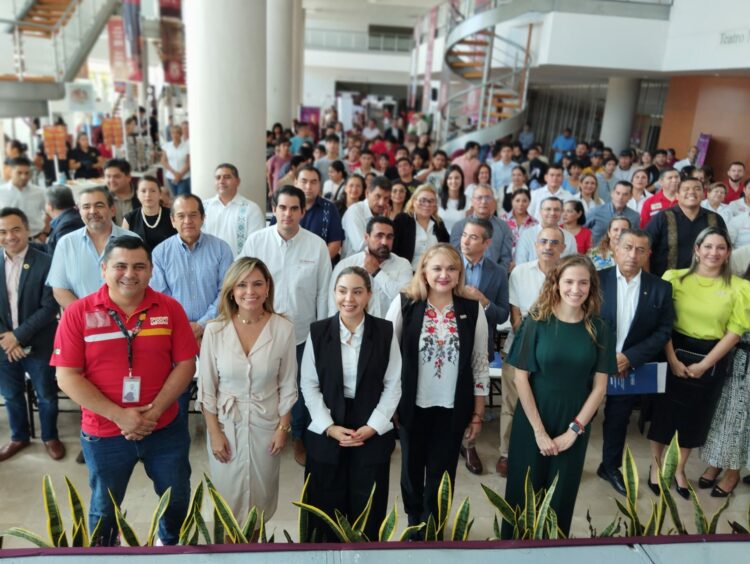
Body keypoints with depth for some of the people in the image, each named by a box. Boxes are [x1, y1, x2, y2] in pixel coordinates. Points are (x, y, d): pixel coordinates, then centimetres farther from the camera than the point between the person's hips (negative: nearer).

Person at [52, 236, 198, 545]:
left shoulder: (170, 308, -7)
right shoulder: (77, 313, -11)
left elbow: (185, 364, -7)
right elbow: (67, 377, -12)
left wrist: (154, 412, -17)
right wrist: (119, 416, -19)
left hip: (165, 429, 1)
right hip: (104, 433, -1)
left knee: (177, 500, 19)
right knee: (104, 510, 22)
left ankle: (172, 545, 50)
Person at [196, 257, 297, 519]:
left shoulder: (283, 328, -13)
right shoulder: (214, 329, -13)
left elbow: (287, 385, -4)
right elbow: (206, 387, -5)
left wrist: (283, 428, -2)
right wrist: (214, 432, -5)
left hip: (266, 424, 0)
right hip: (225, 424, 0)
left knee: (261, 492, 17)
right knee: (227, 492, 16)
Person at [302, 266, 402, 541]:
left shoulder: (385, 331, -3)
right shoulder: (317, 332, -2)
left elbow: (393, 385, -1)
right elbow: (309, 385, -1)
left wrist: (372, 427, -10)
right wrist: (329, 427, -10)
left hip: (373, 435, 0)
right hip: (326, 435, 1)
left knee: (367, 512, 10)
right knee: (326, 510, 11)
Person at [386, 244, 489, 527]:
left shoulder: (473, 309, -6)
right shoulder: (404, 303, -10)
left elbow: (480, 363, 0)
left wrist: (478, 413, 1)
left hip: (452, 408, 0)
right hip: (413, 405, 0)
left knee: (442, 474, 13)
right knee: (412, 469, 19)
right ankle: (414, 523, 44)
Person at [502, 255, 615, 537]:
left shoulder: (599, 330, -3)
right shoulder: (536, 322, -9)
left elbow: (599, 386, -2)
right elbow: (521, 378, -11)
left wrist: (574, 430, -8)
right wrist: (539, 431, -13)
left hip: (574, 425, 2)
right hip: (532, 422, -2)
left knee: (561, 496, 14)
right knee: (524, 493, 9)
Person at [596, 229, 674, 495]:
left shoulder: (660, 288, -5)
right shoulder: (596, 279, -10)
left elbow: (664, 331, -5)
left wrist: (630, 357, -15)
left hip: (631, 367, 2)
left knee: (618, 420, 19)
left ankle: (610, 466, 39)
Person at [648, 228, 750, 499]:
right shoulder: (676, 278, -5)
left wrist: (704, 365, -10)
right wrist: (673, 360, -13)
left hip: (712, 360, 1)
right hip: (674, 354, -1)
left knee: (696, 417, 14)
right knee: (664, 411, 8)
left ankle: (679, 470, 34)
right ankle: (656, 465, 29)